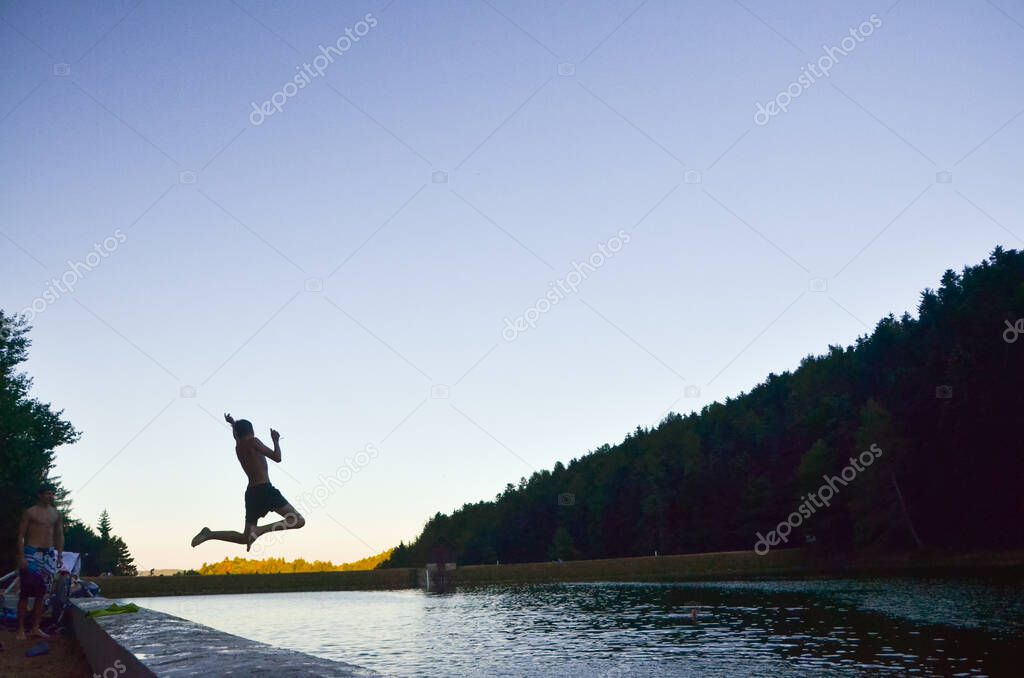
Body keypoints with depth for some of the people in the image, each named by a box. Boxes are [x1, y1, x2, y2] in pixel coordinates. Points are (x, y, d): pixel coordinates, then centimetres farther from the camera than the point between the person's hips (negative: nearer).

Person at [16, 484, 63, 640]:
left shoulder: (56, 514, 12)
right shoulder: (30, 512, -3)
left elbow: (59, 535, 15)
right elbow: (20, 535, -6)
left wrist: (60, 556, 6)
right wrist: (21, 557, -13)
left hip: (49, 555, 5)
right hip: (32, 554, -5)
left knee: (42, 593, 6)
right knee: (26, 592, -5)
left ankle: (35, 627, 12)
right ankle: (21, 629, -1)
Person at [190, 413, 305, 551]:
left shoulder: (238, 447, 17)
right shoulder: (253, 442, -4)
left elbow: (238, 437, 43)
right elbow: (277, 458, -9)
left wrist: (233, 424, 56)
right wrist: (276, 440, 6)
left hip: (251, 493, 8)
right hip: (265, 489, -8)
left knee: (245, 538, 17)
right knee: (299, 521, -14)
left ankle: (209, 534, 1)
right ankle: (260, 530, -29)